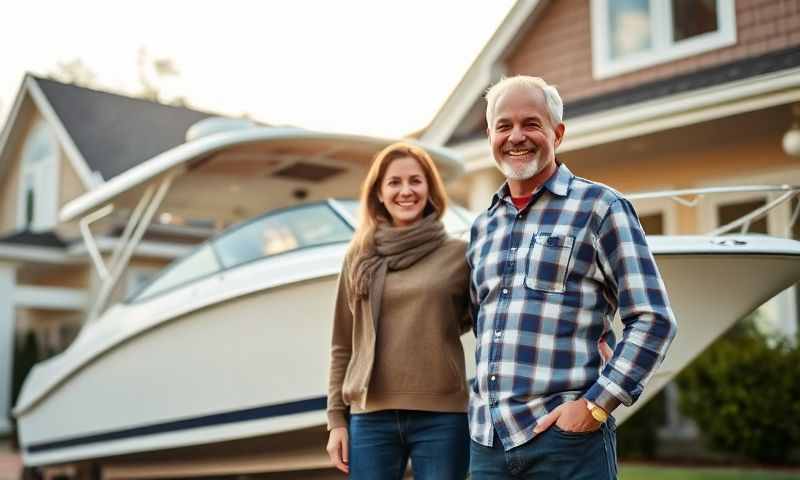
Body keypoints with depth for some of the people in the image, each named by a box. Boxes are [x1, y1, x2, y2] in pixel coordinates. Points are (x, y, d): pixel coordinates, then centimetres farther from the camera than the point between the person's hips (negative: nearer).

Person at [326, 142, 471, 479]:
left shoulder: (458, 254, 2)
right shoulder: (359, 257, 8)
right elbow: (342, 345, 10)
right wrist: (336, 418, 6)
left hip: (441, 417, -1)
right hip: (370, 417, 2)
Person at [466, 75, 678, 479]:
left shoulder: (599, 207, -2)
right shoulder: (482, 227, 15)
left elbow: (653, 320, -7)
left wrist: (595, 405, -14)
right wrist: (482, 405, 12)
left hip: (565, 436, -5)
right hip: (486, 440, 5)